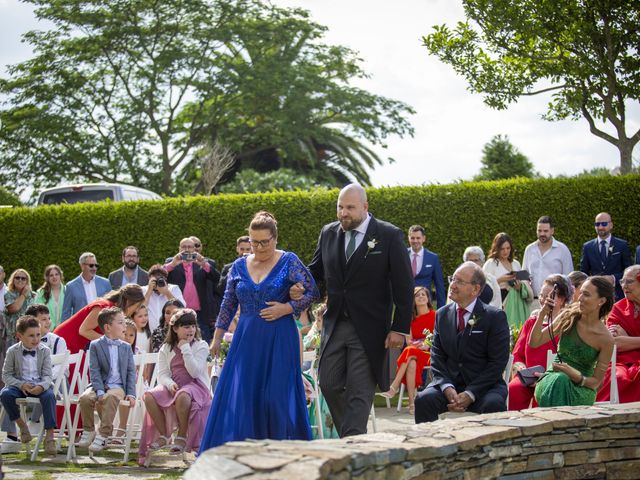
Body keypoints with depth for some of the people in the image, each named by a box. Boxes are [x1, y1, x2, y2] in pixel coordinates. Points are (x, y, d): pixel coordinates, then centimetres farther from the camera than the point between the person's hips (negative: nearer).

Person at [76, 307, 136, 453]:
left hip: (118, 386, 0)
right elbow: (94, 371, -3)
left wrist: (131, 393, -4)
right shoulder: (95, 345, 5)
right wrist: (100, 391, -17)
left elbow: (131, 372, 10)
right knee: (85, 397, -31)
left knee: (110, 397, -35)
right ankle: (89, 431, -7)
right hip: (99, 385, 0)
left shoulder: (126, 347, 14)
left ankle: (103, 435, -31)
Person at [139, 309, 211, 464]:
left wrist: (185, 348, -11)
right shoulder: (166, 349, 12)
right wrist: (170, 383, -19)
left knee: (182, 396, -41)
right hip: (173, 387, 4)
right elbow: (162, 374, 4)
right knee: (149, 396, -26)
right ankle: (163, 435, -13)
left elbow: (195, 372, -11)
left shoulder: (201, 346, 2)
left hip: (195, 386, -4)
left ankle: (182, 436, -24)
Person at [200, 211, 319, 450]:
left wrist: (286, 308, -15)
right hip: (247, 340, 3)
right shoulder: (239, 266, 9)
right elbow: (228, 305, 13)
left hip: (280, 340, -3)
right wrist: (217, 338, 10)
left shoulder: (288, 262, -1)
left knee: (278, 396, -4)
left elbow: (312, 291, -3)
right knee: (239, 398, -3)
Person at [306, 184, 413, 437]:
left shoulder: (389, 235, -6)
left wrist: (400, 328, -10)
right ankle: (351, 435, 25)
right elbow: (316, 270, 19)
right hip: (335, 326, 5)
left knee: (359, 393, -3)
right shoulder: (328, 233, 8)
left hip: (369, 329, -5)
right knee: (329, 385, 6)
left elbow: (404, 286, -6)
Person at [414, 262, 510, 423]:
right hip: (449, 384, 3)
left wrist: (470, 394, -17)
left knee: (494, 404, -35)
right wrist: (447, 388, -13)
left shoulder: (495, 317, -2)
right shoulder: (442, 315, 11)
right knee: (423, 399, -26)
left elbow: (498, 362, -7)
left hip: (484, 386, -3)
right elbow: (437, 357, 7)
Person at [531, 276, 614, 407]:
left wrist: (576, 375, -22)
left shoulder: (606, 339, -6)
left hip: (581, 389, -2)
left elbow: (596, 381, -2)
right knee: (559, 380, -34)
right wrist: (542, 315, -12)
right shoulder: (568, 317, 2)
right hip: (551, 379, 2)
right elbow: (534, 343, 3)